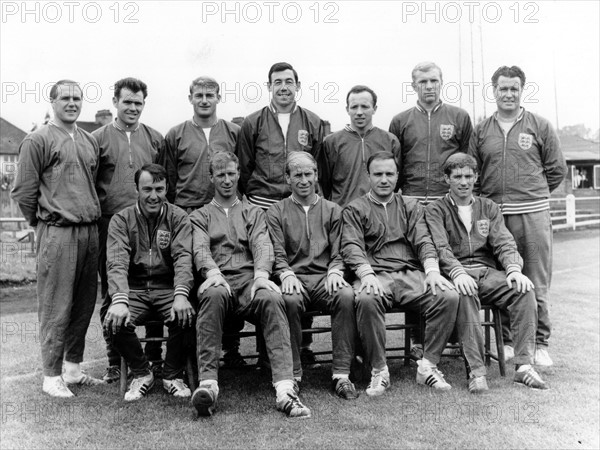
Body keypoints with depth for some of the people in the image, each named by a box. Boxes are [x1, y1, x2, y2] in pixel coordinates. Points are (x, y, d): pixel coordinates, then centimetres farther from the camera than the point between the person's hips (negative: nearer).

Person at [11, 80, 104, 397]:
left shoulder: (90, 141, 17)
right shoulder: (38, 140, -2)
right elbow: (23, 192, -3)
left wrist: (91, 218, 14)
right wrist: (44, 223, 2)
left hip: (90, 231, 6)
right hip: (57, 233, -6)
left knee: (84, 303, 10)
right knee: (56, 307, -2)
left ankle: (73, 367, 22)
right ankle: (51, 376, 8)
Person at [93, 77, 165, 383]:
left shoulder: (155, 139, 12)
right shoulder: (99, 139, 5)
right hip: (110, 226, -1)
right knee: (111, 293, 5)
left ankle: (154, 356, 17)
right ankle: (115, 361, 16)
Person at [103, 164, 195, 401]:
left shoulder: (178, 217, 1)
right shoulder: (121, 220, 1)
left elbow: (183, 258, -12)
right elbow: (117, 263, -13)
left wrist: (180, 295, -31)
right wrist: (119, 300, -32)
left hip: (168, 288, 0)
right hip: (134, 289, 1)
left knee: (184, 316, -30)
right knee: (114, 321, -27)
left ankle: (173, 375, -2)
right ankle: (141, 373, 2)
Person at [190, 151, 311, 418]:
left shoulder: (254, 213, 27)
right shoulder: (200, 216, 24)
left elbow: (262, 245, 7)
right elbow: (200, 249, 3)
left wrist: (261, 274, -16)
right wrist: (212, 272, -21)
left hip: (250, 280, 1)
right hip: (218, 281, -1)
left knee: (273, 299, -34)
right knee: (213, 295, -39)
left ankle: (285, 390, -43)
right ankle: (207, 384, -42)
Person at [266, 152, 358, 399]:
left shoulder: (332, 210, 19)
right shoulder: (276, 212, 15)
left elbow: (338, 251, 11)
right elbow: (277, 253, 3)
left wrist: (335, 271, -11)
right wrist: (286, 274, -17)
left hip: (324, 278, 1)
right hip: (294, 279, -1)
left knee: (347, 296, -32)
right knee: (290, 300, -36)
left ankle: (341, 374, -25)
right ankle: (293, 374, -21)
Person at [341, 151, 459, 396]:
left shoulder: (410, 206, 22)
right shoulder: (354, 209, 13)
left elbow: (423, 241, 8)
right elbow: (352, 247, -2)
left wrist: (433, 270, -12)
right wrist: (367, 275, -21)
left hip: (412, 274, 3)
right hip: (375, 275, -3)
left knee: (449, 295, -25)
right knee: (367, 299, -37)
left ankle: (428, 366, -12)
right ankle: (379, 370, -19)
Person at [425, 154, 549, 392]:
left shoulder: (489, 207, 21)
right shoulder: (435, 210, 9)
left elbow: (504, 243, 7)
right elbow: (440, 248, -8)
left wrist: (514, 269, -14)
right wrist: (458, 273, -28)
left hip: (488, 272, 4)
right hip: (456, 274, -3)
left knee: (524, 289, -25)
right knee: (465, 293, -37)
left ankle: (524, 365, -23)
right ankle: (476, 370, -34)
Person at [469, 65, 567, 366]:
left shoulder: (540, 127, 7)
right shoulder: (481, 131, 10)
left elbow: (556, 170, 10)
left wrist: (533, 192, 10)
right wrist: (498, 194, 6)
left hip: (533, 214, -1)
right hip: (494, 214, 2)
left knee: (536, 284, 1)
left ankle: (539, 343, 13)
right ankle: (506, 341, 19)